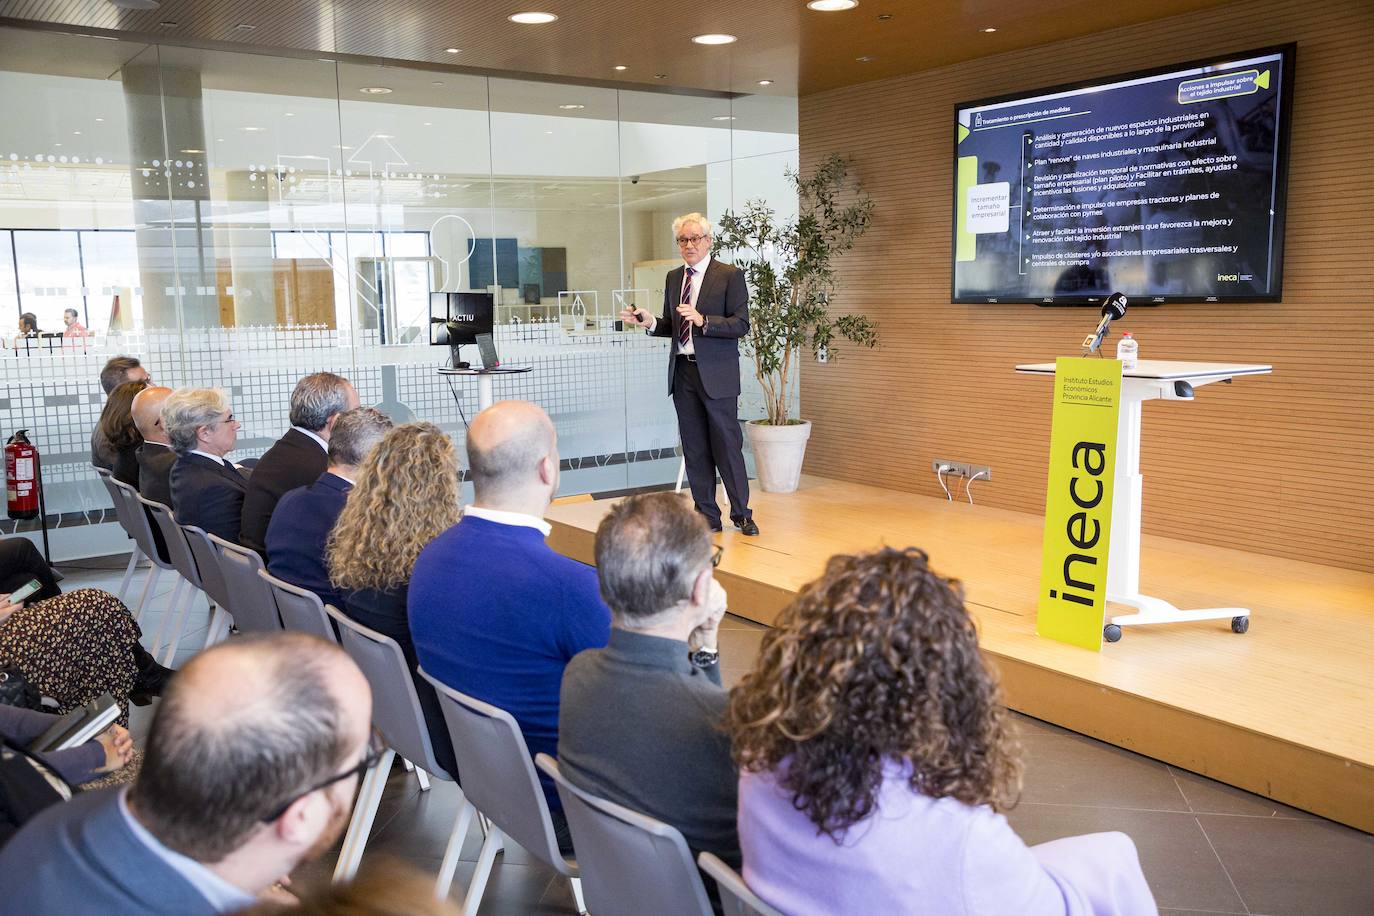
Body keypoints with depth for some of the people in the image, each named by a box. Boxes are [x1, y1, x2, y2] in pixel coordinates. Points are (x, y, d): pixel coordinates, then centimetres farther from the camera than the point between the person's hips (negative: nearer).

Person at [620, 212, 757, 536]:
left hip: (717, 374, -5)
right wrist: (650, 322, -1)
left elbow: (741, 324, -10)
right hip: (683, 372, 6)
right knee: (694, 448, 8)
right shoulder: (673, 278, 14)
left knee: (727, 446, -1)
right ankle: (707, 516, 16)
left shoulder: (730, 275, -3)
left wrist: (703, 321, -23)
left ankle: (741, 514, 12)